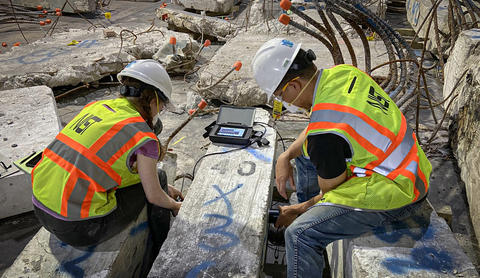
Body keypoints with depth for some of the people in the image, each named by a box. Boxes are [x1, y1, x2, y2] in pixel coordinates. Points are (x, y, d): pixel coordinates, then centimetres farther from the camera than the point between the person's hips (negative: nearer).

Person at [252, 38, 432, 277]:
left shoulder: (324, 135, -29)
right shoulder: (343, 72, -3)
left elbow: (332, 192, -13)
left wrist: (300, 209, 4)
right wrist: (286, 156, 4)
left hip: (395, 194, -10)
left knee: (300, 235, -22)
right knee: (307, 151, 20)